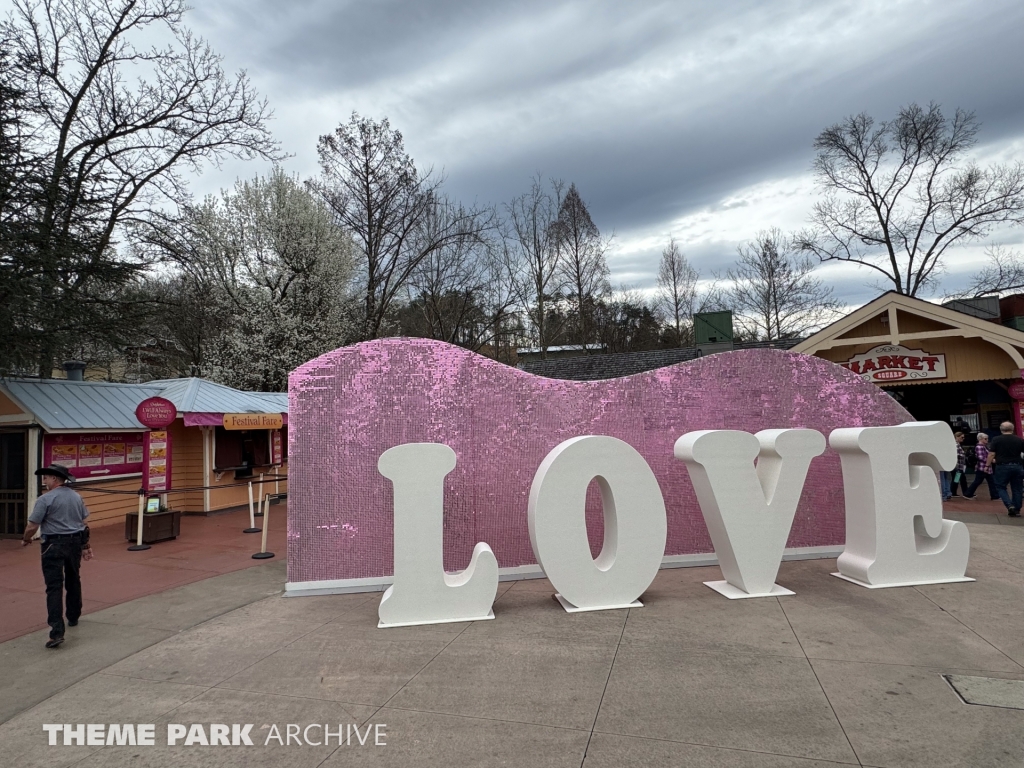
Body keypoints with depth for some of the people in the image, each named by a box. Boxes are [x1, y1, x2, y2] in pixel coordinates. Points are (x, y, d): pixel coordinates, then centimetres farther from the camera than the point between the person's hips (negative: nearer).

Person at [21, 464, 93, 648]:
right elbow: (84, 523, 11)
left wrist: (26, 539, 8)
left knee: (54, 586, -7)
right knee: (73, 581, 21)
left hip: (54, 545, -6)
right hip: (75, 543, 6)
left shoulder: (46, 499, -13)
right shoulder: (76, 497, 7)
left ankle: (57, 631, -13)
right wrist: (85, 545, 18)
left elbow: (32, 526, -13)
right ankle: (73, 617, 36)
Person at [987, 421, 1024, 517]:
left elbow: (991, 454, -8)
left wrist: (988, 465, 1)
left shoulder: (996, 439, -5)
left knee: (1000, 487, 8)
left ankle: (1010, 506, -10)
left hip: (1002, 466, -3)